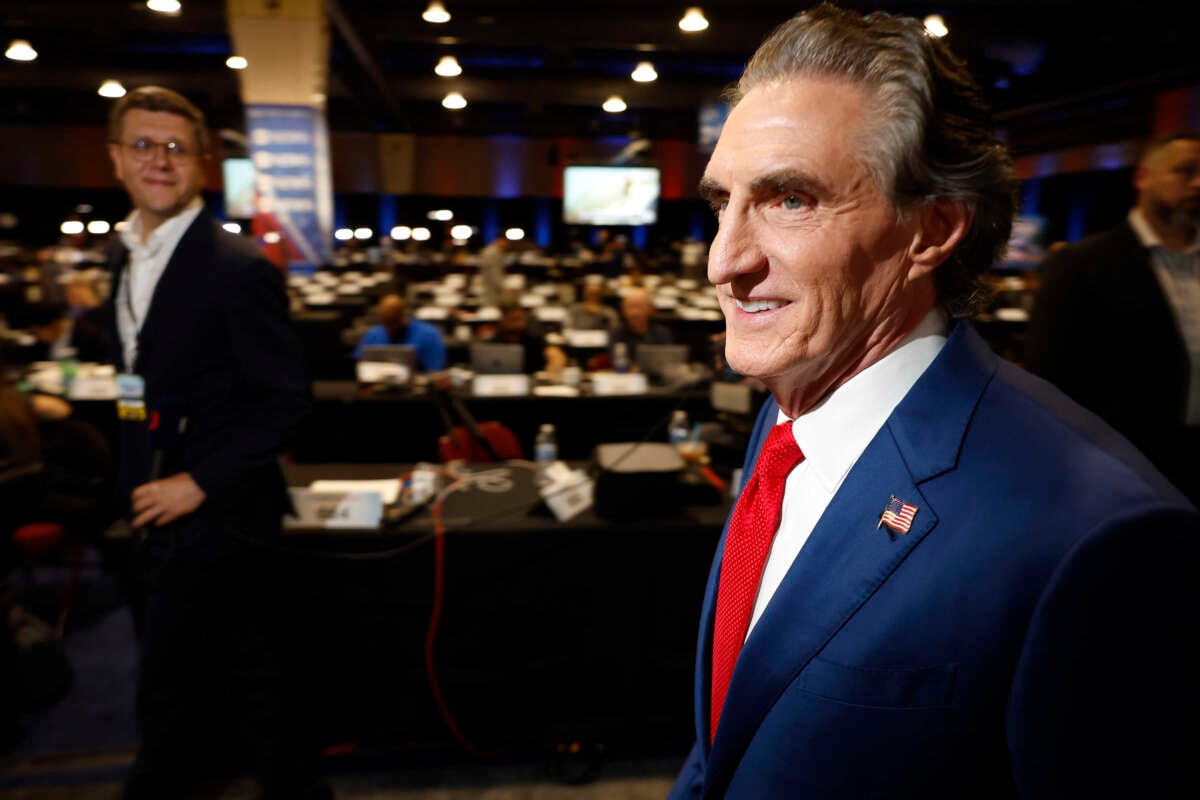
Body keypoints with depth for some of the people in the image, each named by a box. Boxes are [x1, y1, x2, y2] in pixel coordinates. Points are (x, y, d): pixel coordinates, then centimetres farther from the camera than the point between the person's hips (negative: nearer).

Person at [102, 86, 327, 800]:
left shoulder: (239, 269, -16)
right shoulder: (127, 258, 9)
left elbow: (286, 399, -18)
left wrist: (198, 483, -19)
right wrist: (138, 481, 11)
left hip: (212, 518, -8)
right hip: (163, 509, 8)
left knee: (171, 695, 8)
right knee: (242, 673, 21)